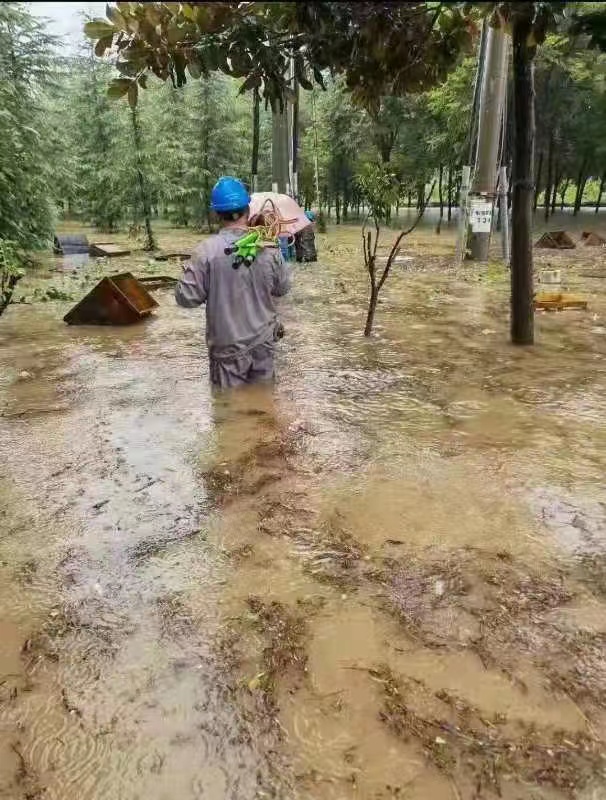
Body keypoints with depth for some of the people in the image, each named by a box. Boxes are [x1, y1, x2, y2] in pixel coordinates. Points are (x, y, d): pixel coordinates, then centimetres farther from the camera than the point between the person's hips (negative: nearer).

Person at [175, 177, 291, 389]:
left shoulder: (206, 251, -17)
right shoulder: (269, 248, -7)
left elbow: (186, 298, -13)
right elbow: (283, 288, 6)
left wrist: (189, 272, 5)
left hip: (228, 347, -3)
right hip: (263, 342, 3)